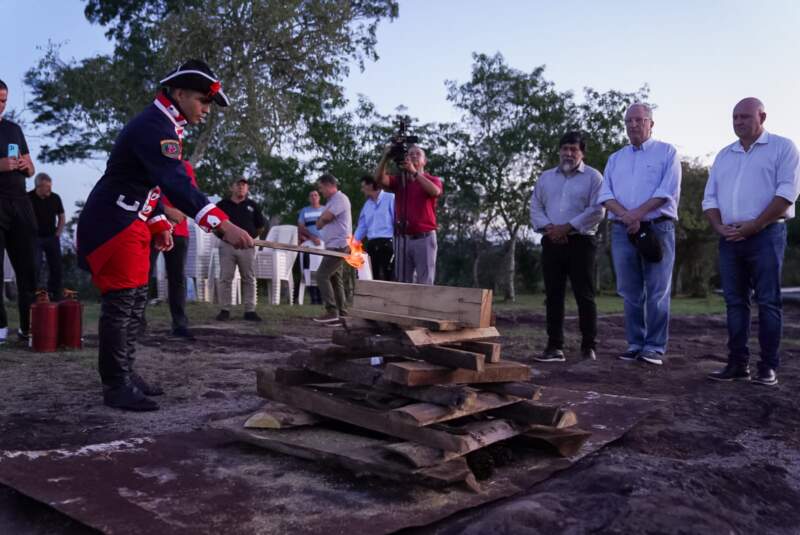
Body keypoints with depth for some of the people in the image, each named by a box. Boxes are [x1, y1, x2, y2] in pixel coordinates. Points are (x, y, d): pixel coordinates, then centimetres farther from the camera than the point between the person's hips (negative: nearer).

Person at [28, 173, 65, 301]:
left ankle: (55, 297, 13)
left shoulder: (55, 198, -3)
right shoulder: (28, 198, -13)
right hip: (35, 238, -3)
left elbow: (61, 218, 11)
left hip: (52, 237, 3)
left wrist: (57, 234, 3)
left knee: (56, 268, 2)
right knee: (34, 268, -8)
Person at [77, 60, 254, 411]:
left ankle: (124, 374, 22)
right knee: (120, 302, -8)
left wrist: (160, 225, 15)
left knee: (135, 300, 13)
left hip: (131, 223, 11)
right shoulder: (154, 127, -21)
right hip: (112, 224, -10)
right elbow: (177, 185, -36)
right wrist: (223, 226, -44)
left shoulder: (165, 126, 13)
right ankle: (115, 386, 1)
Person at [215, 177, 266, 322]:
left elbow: (261, 226, 14)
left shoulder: (252, 205, 9)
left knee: (249, 279, 3)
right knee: (225, 279, 0)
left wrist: (251, 236, 6)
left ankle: (250, 310, 8)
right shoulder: (222, 204, 4)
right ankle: (225, 310, 7)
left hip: (247, 247, 1)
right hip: (227, 246, -1)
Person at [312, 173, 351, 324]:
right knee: (335, 278, 13)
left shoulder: (340, 199, -13)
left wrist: (319, 222, 0)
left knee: (322, 276, -15)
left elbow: (325, 217, -20)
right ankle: (341, 311, 17)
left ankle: (332, 312, -17)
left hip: (338, 246, -11)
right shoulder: (332, 200, 20)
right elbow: (324, 219, 18)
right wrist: (321, 222, -4)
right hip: (335, 246, 11)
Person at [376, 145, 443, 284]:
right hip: (402, 238, 3)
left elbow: (435, 191, -18)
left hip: (424, 238, -3)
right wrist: (386, 157, -16)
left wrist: (414, 172, -23)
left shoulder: (433, 180, 5)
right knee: (402, 283, 6)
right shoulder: (399, 180, 13)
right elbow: (380, 179, -4)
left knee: (425, 284, -2)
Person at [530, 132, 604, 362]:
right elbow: (535, 208, 10)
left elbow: (596, 211, -9)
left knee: (584, 296, -2)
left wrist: (567, 227, -14)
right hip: (552, 243, 4)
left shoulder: (593, 177, 2)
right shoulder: (545, 177, 16)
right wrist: (547, 227, -8)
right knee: (553, 296, 2)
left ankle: (588, 346, 6)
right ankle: (555, 347, 6)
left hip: (580, 242, -4)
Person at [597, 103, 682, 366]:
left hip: (658, 228, -4)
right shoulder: (615, 159, 18)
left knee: (657, 292, -4)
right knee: (630, 293, 6)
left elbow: (668, 191, -8)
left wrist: (637, 214, -16)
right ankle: (635, 344, 13)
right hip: (622, 231, 4)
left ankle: (655, 347, 1)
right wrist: (625, 216, -13)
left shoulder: (667, 152, 6)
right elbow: (606, 195, 6)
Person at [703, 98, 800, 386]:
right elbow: (710, 197, 15)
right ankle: (738, 363, 9)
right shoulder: (724, 155, 18)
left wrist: (753, 226, -15)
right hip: (729, 239, 5)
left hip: (766, 235, -5)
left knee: (768, 302, -4)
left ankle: (769, 367, 0)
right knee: (735, 302, 5)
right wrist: (719, 226, -3)